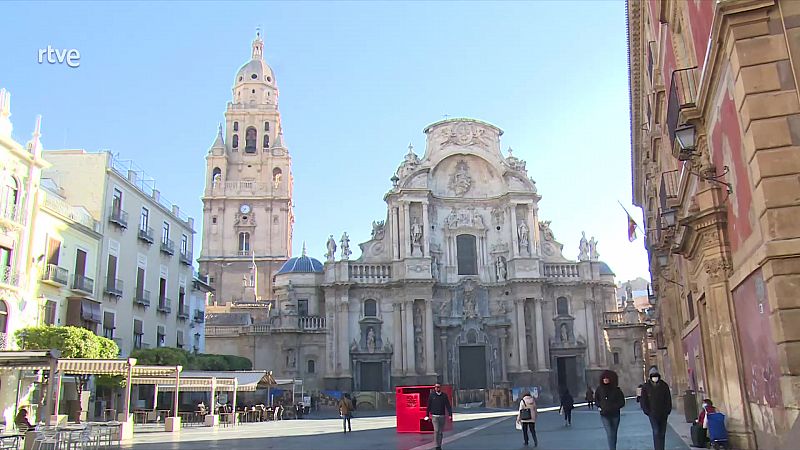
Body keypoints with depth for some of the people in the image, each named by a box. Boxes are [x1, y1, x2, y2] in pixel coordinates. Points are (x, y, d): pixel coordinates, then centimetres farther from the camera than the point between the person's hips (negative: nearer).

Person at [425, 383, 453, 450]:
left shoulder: (444, 395, 4)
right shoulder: (431, 395, 0)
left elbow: (448, 406, 2)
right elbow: (428, 406, 3)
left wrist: (450, 414, -6)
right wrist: (427, 415, 1)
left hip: (442, 416, 2)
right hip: (434, 416, -2)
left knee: (441, 432, 7)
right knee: (436, 430, -13)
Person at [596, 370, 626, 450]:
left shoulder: (616, 389, -4)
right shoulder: (599, 389, -1)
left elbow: (622, 402, -1)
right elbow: (596, 399, 17)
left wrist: (614, 407, -13)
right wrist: (599, 406, 2)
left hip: (615, 414, 1)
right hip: (604, 415, -1)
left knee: (614, 434, 13)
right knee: (609, 434, -13)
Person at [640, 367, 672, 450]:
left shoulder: (664, 385, 2)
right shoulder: (646, 387, -2)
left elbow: (668, 399, 7)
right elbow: (643, 401, 1)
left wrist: (668, 410, 0)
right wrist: (647, 411, -4)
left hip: (663, 414, 3)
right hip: (653, 414, -3)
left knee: (662, 433, 9)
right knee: (656, 432, -12)